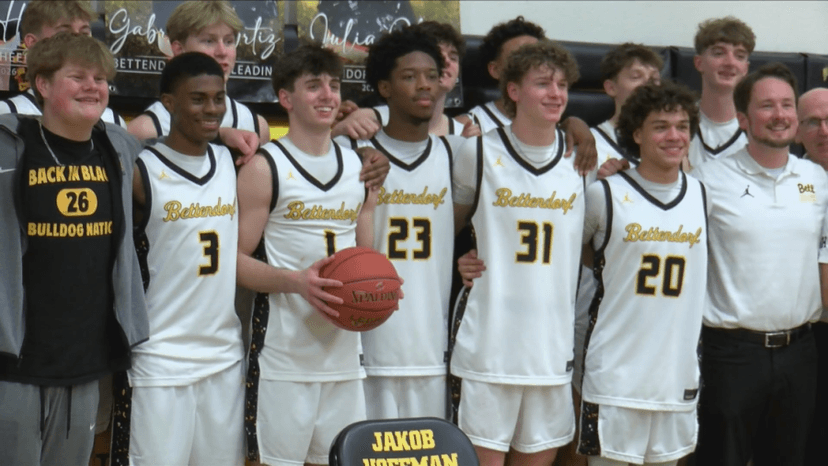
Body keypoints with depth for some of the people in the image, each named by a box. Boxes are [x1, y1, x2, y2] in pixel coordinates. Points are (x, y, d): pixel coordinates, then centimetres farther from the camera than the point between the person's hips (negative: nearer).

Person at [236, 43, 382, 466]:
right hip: (283, 352, -5)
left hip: (344, 348, 5)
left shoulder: (361, 168, 14)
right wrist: (296, 281, -22)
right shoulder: (264, 168, -3)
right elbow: (237, 259, -6)